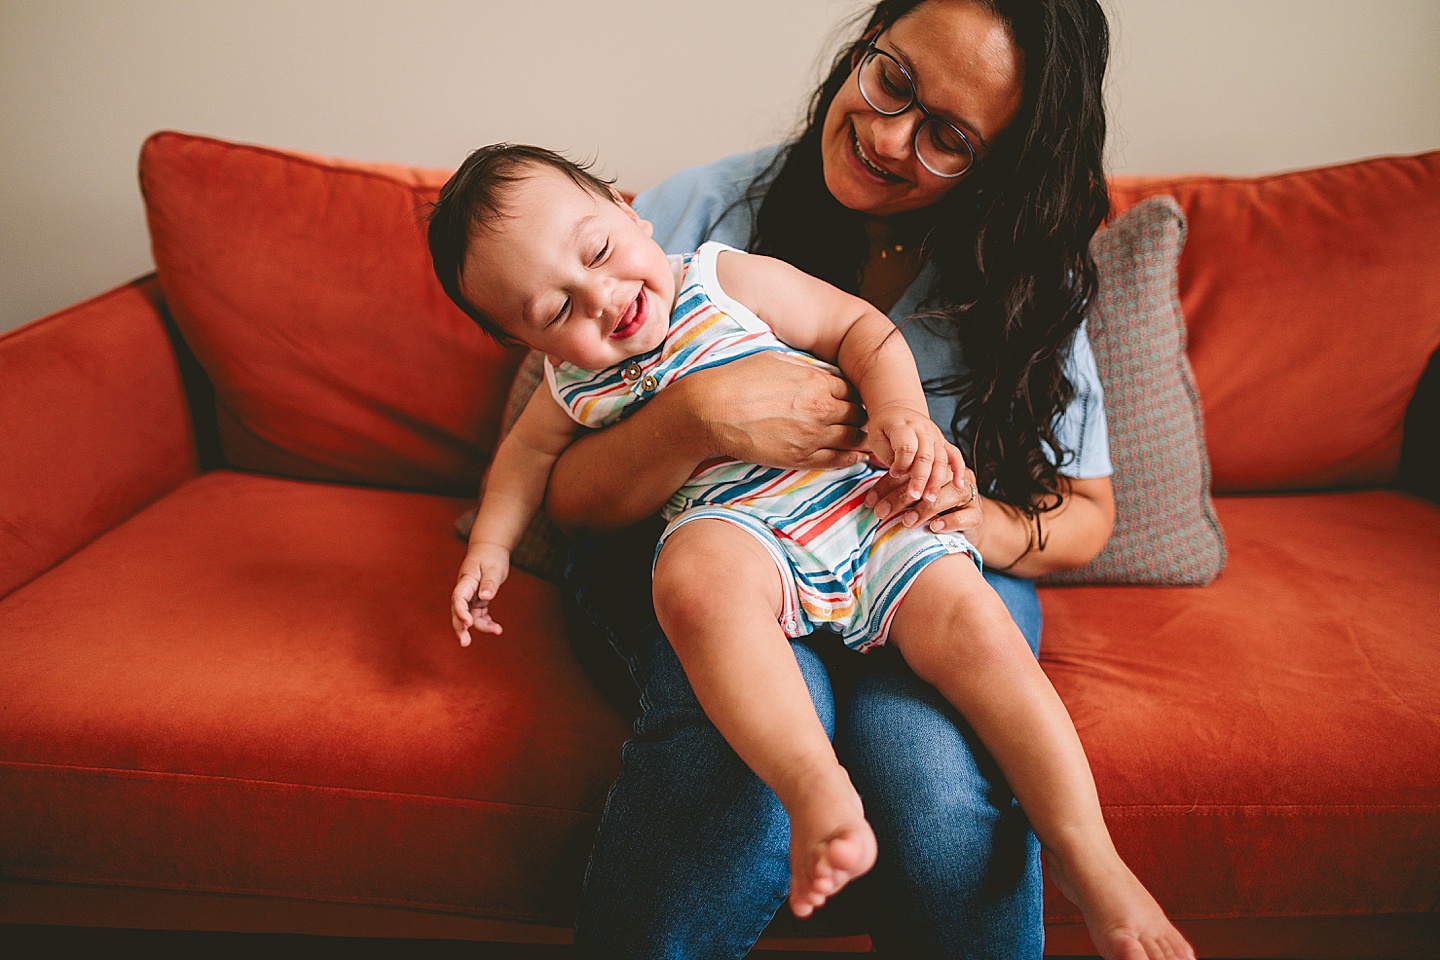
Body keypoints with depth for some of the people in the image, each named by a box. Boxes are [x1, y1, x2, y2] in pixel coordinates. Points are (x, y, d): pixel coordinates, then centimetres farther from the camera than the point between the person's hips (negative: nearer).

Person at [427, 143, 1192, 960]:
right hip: (734, 530, 0)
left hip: (861, 497, 0)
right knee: (695, 579, -36)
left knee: (966, 619, -22)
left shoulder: (729, 280, 6)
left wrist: (900, 411, -11)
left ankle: (1094, 869, -14)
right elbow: (528, 452, 33)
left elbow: (859, 329, 7)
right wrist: (491, 545, 19)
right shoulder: (574, 386, 14)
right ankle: (823, 800, -47)